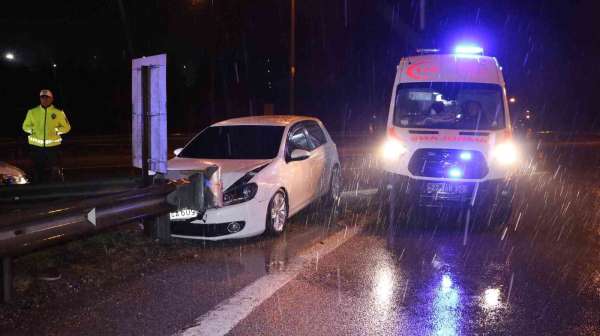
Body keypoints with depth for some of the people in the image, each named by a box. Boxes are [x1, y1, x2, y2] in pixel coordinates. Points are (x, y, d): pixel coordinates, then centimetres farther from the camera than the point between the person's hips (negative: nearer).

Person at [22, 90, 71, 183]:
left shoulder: (59, 113, 2)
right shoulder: (32, 112, 6)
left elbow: (66, 127, 9)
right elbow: (25, 126, 16)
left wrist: (57, 130, -8)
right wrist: (32, 129, -4)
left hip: (52, 146, -1)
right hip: (36, 146, 1)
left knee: (52, 170, 2)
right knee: (37, 170, 4)